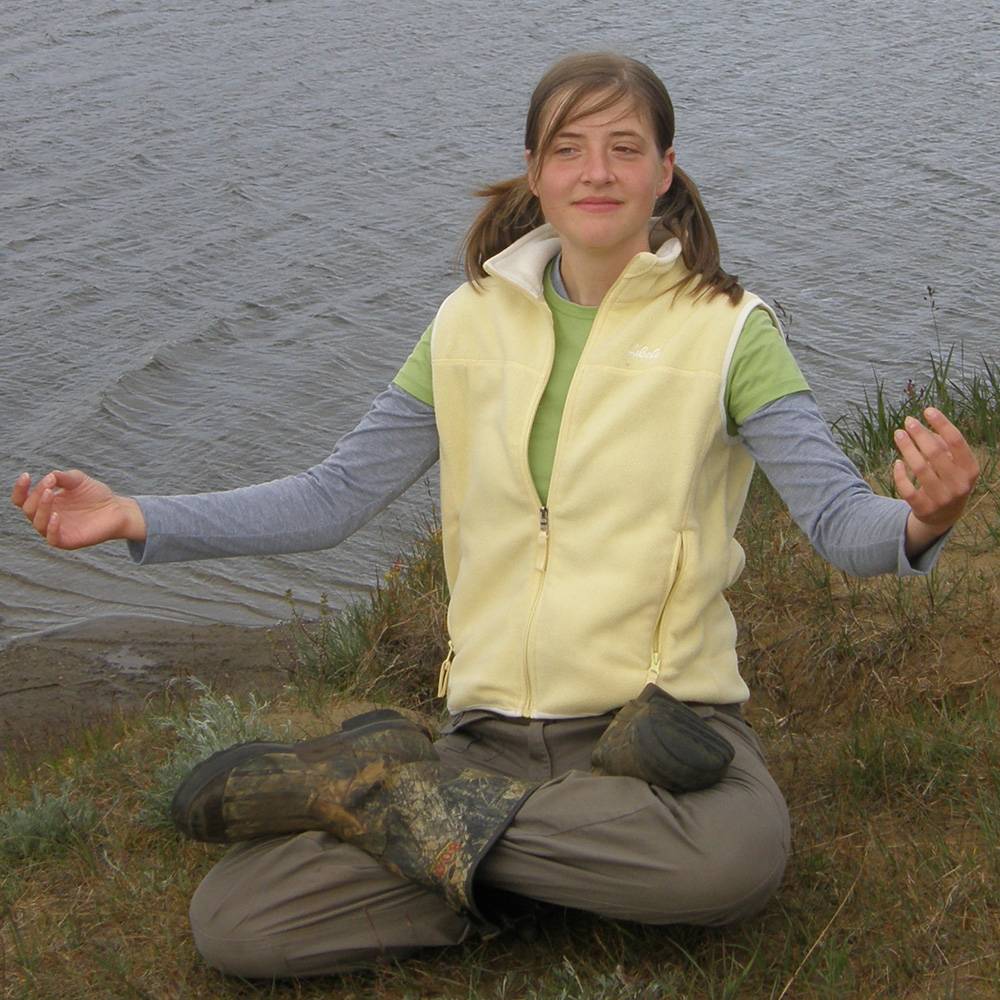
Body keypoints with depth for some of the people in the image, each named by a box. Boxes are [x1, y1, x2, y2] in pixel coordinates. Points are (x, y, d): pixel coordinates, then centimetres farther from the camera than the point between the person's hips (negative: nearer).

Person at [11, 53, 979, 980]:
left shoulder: (725, 329, -3)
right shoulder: (472, 324, 7)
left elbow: (837, 518, -11)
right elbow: (332, 497, 9)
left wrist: (916, 523, -36)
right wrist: (135, 518, -1)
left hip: (662, 718, -1)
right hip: (493, 728, 2)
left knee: (739, 857, -39)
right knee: (230, 923, -15)